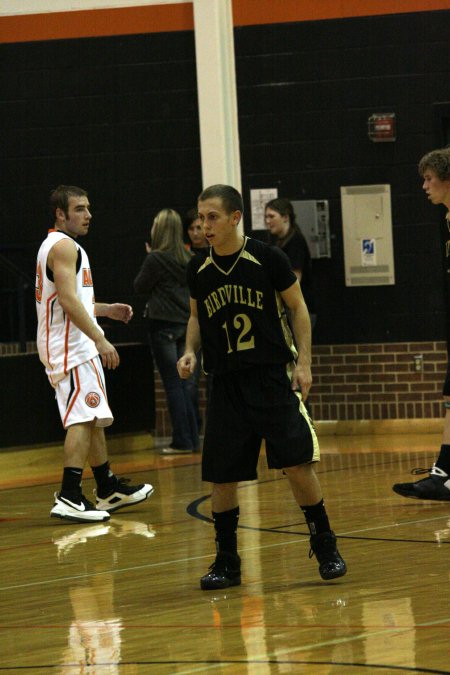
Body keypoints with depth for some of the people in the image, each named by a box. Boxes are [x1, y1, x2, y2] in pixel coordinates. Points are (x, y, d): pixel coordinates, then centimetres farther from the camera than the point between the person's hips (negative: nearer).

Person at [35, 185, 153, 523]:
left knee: (93, 418, 18)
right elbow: (68, 300, -23)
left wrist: (107, 310, 21)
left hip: (75, 345, 11)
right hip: (72, 346, -11)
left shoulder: (57, 245, 20)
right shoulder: (64, 246, -13)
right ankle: (69, 498, -23)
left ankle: (108, 489, 27)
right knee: (83, 418, -16)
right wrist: (101, 340, -24)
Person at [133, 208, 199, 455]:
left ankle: (182, 441, -3)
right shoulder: (187, 258, 6)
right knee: (185, 383, 11)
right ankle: (192, 439, 12)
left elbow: (140, 286, -3)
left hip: (163, 325, -6)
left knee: (173, 384, -3)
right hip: (186, 323, 6)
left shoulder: (155, 259, -13)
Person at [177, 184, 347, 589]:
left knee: (297, 462, -9)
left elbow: (298, 308, 1)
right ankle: (226, 562, 14)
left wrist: (304, 362, -7)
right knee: (222, 475, 0)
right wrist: (190, 352, 1)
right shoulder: (199, 270, 4)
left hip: (273, 375, -3)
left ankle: (325, 547, 8)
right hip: (226, 384, 3)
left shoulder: (267, 258, -7)